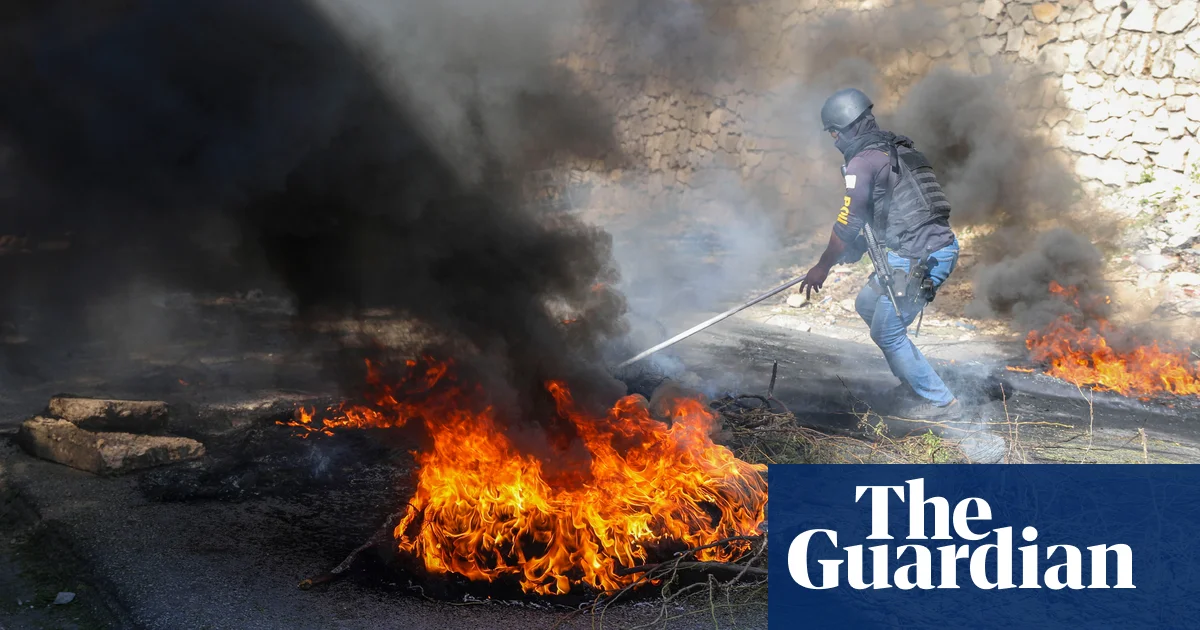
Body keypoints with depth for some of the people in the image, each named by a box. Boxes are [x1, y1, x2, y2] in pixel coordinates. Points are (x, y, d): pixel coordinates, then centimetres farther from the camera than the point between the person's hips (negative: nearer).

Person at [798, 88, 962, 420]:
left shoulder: (862, 162, -12)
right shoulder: (897, 149, 17)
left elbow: (848, 223, -10)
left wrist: (822, 266, 3)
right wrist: (856, 249, 28)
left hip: (921, 256, -10)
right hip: (940, 246, 10)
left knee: (886, 331, 1)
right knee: (867, 304, 22)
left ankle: (940, 401, 8)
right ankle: (914, 382, 27)